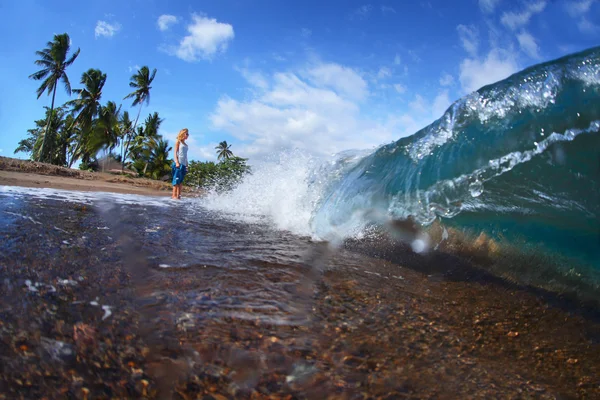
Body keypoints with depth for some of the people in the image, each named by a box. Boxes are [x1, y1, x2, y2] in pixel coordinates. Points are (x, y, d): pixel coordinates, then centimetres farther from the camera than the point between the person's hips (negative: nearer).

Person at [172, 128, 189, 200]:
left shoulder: (186, 144, 20)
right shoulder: (178, 142, 3)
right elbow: (175, 152, -4)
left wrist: (187, 165, 15)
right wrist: (177, 162, -16)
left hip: (184, 164, 6)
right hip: (178, 163, -6)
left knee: (181, 181, 3)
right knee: (177, 179, -10)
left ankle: (178, 195, 3)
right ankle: (174, 195, -9)